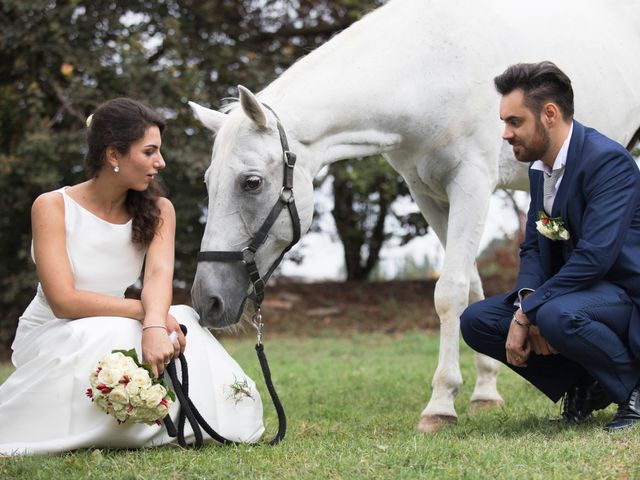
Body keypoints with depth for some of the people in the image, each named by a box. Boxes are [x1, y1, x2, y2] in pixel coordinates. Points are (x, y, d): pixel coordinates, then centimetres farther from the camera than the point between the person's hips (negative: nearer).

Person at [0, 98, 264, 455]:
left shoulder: (158, 210, 0)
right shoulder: (53, 207, -13)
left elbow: (159, 273, -19)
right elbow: (63, 301, -22)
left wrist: (155, 323, -41)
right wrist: (147, 312, -29)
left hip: (117, 331, 4)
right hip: (52, 336, -4)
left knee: (181, 322, -23)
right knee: (105, 335, -35)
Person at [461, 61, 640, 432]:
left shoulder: (608, 161, -20)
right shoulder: (540, 168, 8)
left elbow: (595, 255, -28)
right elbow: (532, 247, 10)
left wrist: (528, 314, -27)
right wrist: (528, 300, -13)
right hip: (570, 292, 9)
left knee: (557, 315, -38)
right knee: (476, 321, -5)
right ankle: (585, 385, 5)